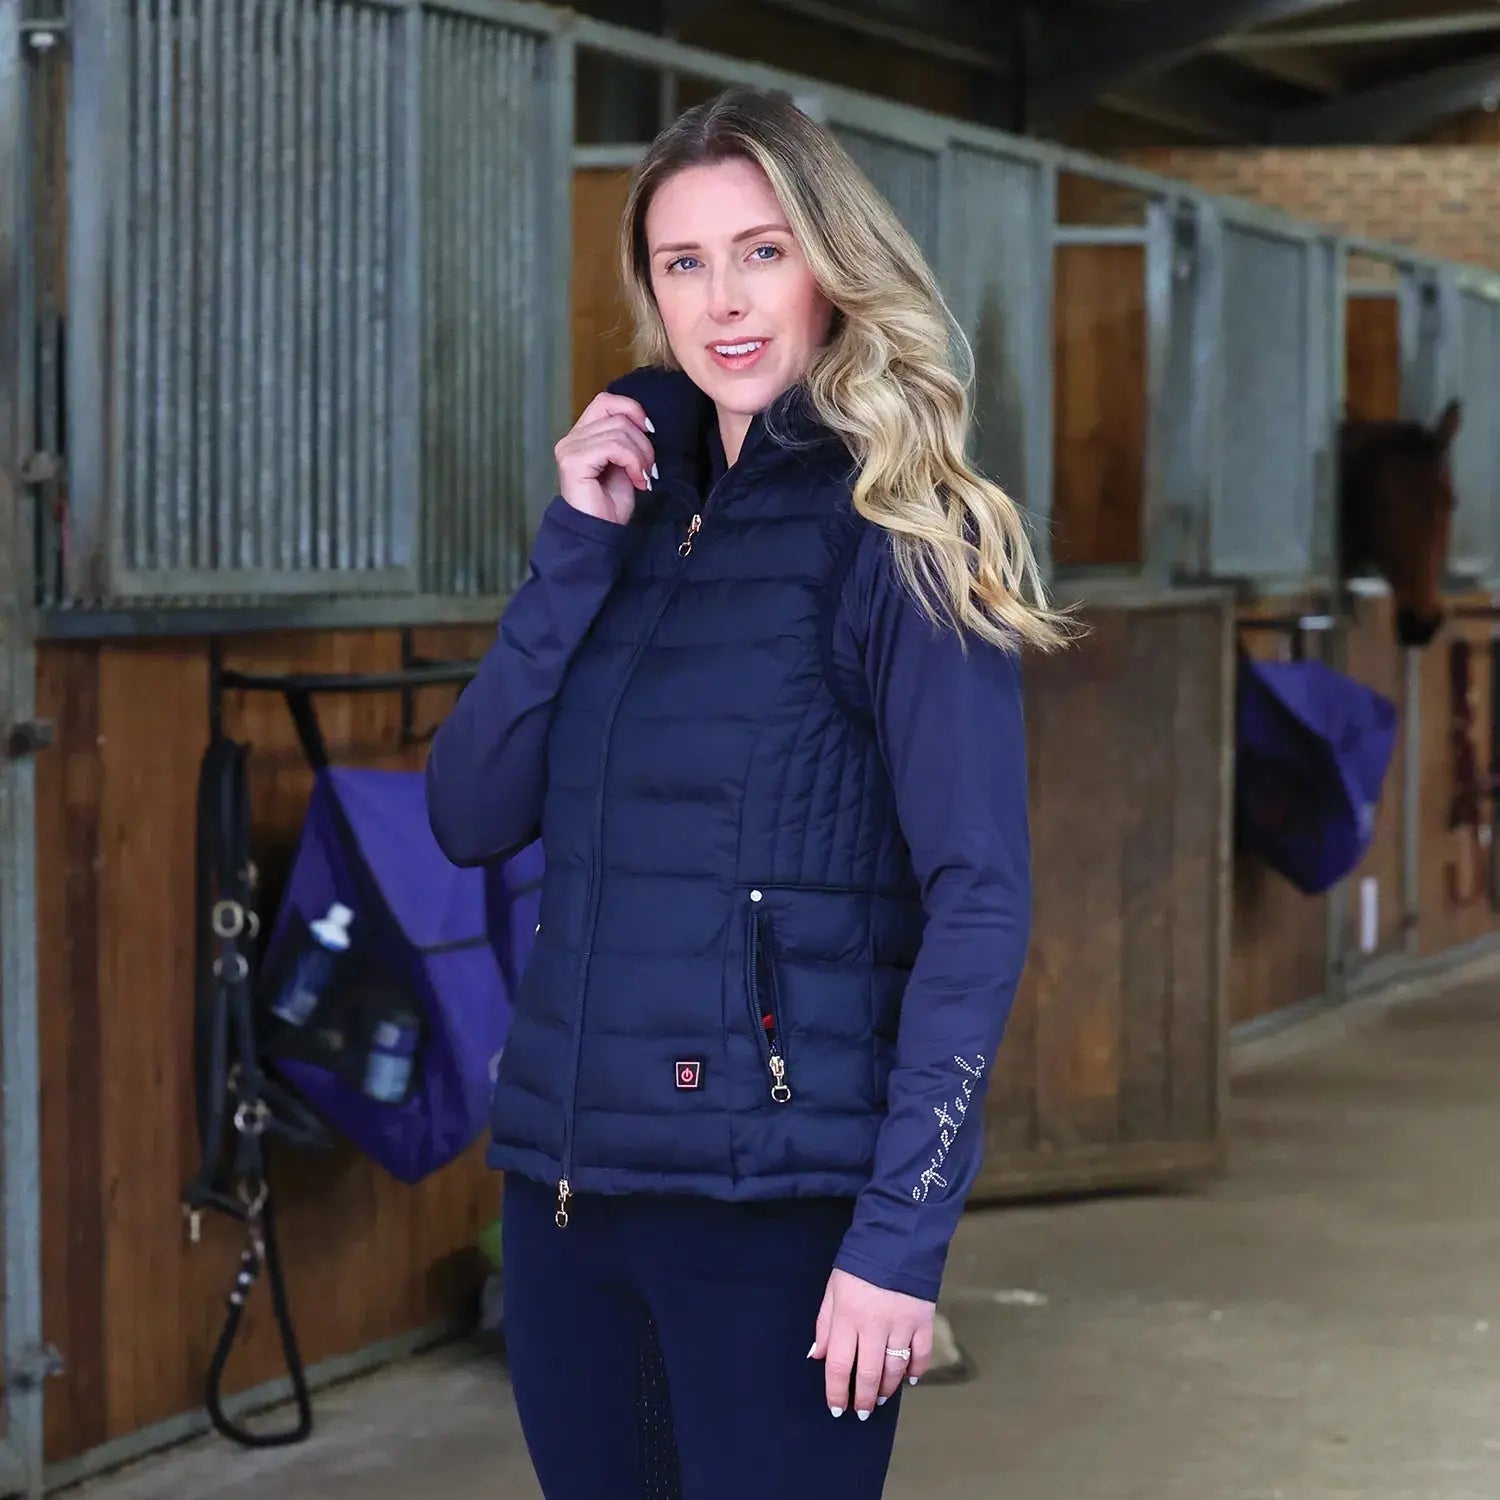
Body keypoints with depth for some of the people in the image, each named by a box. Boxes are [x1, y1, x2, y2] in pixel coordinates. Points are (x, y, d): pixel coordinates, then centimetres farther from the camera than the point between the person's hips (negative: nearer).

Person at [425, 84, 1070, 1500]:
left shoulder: (894, 533, -7)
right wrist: (576, 547, -6)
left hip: (777, 1202, -6)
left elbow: (979, 899, -12)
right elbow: (471, 818, 4)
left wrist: (902, 1227, -18)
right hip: (564, 1174, 6)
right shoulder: (636, 511, 11)